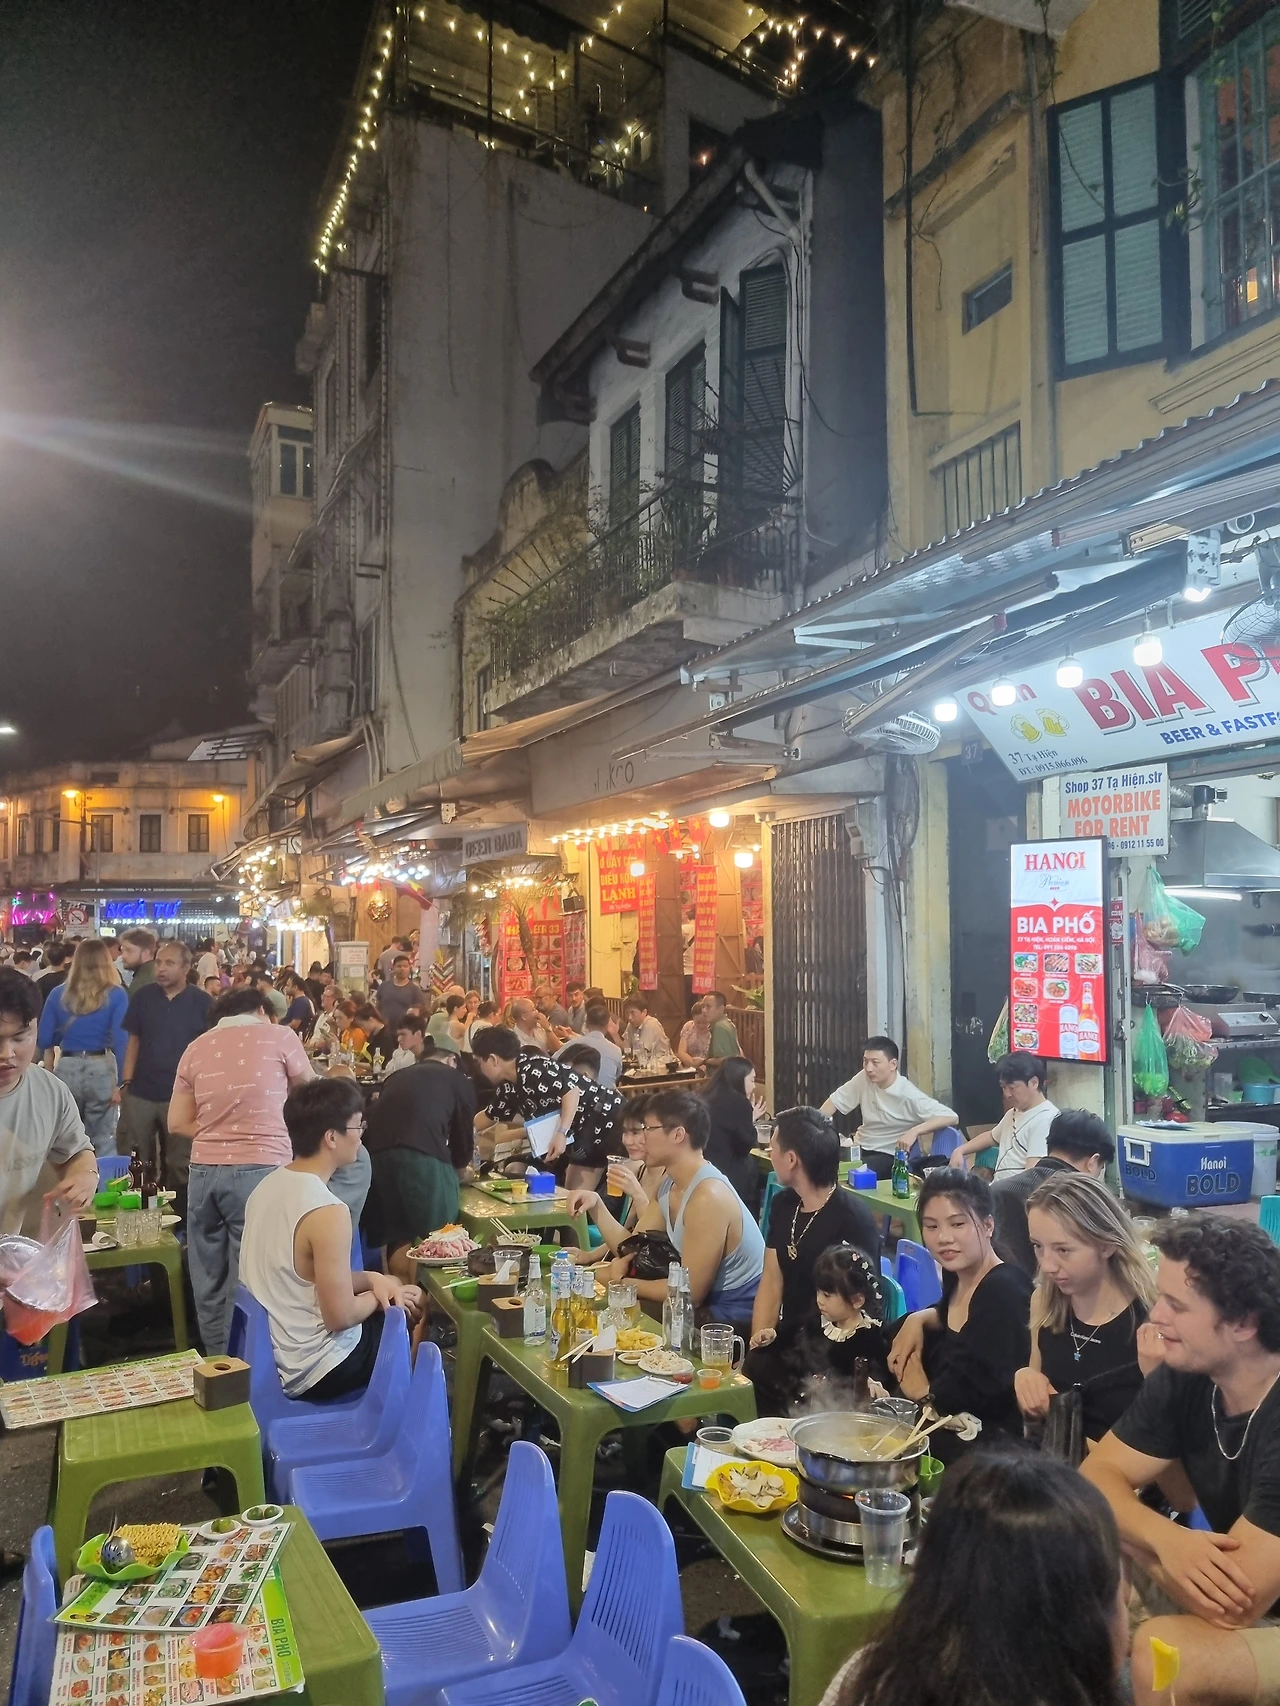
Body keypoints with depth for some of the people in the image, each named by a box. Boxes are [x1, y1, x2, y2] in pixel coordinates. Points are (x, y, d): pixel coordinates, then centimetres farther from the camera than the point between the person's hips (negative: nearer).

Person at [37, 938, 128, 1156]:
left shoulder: (59, 994, 5)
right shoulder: (116, 995, -3)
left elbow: (44, 1040, 5)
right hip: (101, 1068, -2)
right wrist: (120, 1082, -9)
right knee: (103, 1142, 5)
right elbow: (121, 1040, -11)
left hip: (66, 1068, 3)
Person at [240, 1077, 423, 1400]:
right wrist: (378, 1295, -3)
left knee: (409, 1303, 22)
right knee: (419, 1318, 13)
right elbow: (340, 1316, -23)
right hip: (310, 1371, -8)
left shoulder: (267, 1185, 0)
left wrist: (371, 1279, 1)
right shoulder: (327, 1211, -27)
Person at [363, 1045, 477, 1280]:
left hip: (377, 1152, 5)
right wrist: (459, 1166, 46)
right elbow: (463, 1135, 23)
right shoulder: (459, 1080, 22)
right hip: (422, 1154, -5)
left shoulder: (397, 1077, 35)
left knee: (396, 1234, 19)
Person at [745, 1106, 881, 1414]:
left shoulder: (853, 1219, -15)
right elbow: (771, 1282, 9)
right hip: (790, 1339, 7)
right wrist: (760, 1336, -9)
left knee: (754, 1373, -29)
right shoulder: (783, 1205, 8)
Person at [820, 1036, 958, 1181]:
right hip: (860, 1147, 5)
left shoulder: (908, 1096, -21)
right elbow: (836, 1101, 5)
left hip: (889, 1156, -5)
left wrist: (914, 1131, -38)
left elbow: (951, 1117, -27)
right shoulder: (864, 1079, -5)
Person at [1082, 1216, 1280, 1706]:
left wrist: (1131, 1537, -14)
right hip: (1239, 1592, 7)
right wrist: (1165, 1538, -27)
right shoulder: (1185, 1378, -9)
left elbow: (1235, 1605, -32)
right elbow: (1095, 1477, -6)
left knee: (1160, 1653, -28)